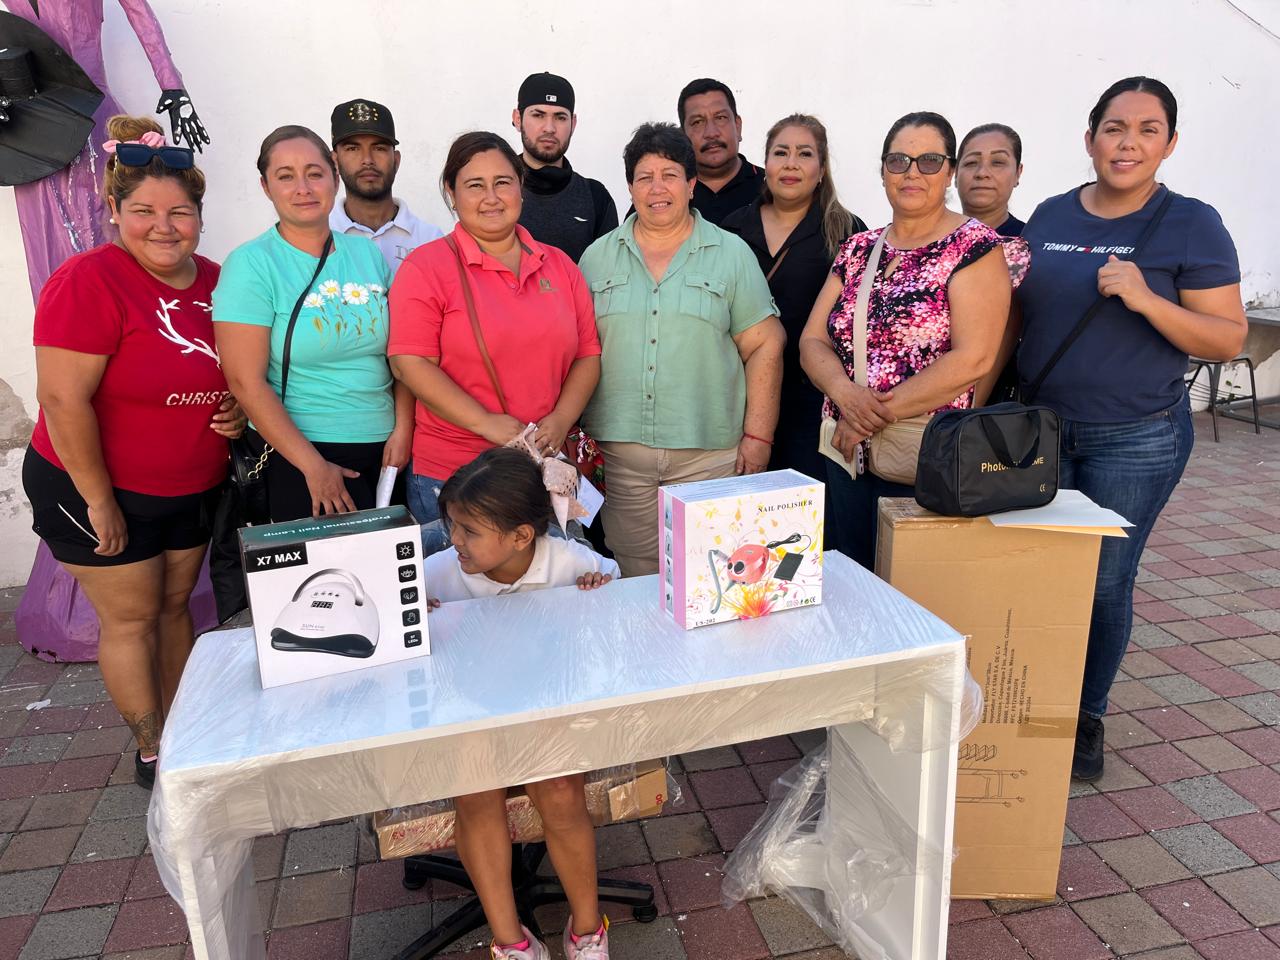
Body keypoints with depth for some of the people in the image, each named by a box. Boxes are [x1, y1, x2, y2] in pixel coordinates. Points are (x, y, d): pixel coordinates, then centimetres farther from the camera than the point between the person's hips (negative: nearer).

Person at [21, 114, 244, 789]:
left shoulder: (214, 283, 0)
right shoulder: (90, 282, -19)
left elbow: (230, 371, 16)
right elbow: (63, 401, -22)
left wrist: (236, 411, -6)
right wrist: (99, 501, -19)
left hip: (193, 488, 6)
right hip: (95, 489, -5)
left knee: (174, 607, 16)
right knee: (131, 619, 6)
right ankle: (152, 752, 23)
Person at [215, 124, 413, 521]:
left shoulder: (367, 253, 6)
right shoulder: (251, 264, -8)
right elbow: (246, 382, -13)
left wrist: (402, 430, -7)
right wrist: (314, 466, -16)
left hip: (384, 447, 5)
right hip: (296, 456, -4)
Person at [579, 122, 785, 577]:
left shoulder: (732, 254, 5)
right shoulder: (598, 257, 10)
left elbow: (764, 346, 2)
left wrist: (758, 437, -4)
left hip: (710, 452, -1)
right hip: (616, 450, 2)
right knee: (633, 586, 8)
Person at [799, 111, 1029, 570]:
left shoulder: (975, 246, -6)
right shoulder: (857, 249, 11)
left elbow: (973, 359, -16)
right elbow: (812, 340, 6)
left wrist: (874, 416, -17)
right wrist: (846, 393, -15)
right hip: (846, 452, 5)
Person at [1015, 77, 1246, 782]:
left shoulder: (1191, 224, -5)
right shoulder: (1050, 215, 7)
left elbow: (1229, 340, -8)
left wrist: (1147, 299, -22)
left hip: (1135, 443, -3)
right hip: (1039, 428, 3)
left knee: (1102, 583, 6)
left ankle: (1086, 720, 28)